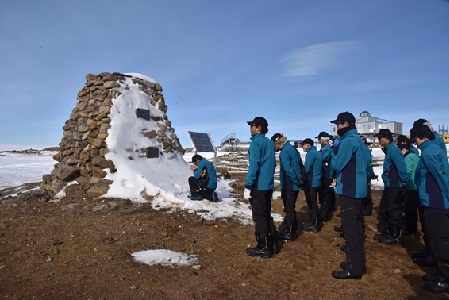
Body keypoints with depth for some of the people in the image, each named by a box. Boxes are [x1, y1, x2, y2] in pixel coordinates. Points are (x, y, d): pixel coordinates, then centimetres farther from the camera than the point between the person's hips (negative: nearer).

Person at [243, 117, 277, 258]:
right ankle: (273, 244, 27)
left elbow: (254, 166, -20)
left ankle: (263, 248, 14)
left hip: (258, 187, -8)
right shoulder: (270, 143, 12)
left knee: (259, 217, 3)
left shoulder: (256, 142, -13)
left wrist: (248, 186, -17)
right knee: (267, 215, 18)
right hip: (268, 186, 8)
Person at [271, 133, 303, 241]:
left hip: (288, 185, -9)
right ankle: (292, 229, 30)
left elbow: (287, 169, -25)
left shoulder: (284, 152, -17)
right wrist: (299, 178, 12)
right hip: (295, 185, 9)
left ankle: (289, 233, 12)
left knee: (289, 209, 2)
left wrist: (296, 180, -16)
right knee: (291, 207, 19)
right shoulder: (293, 148, 11)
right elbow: (300, 164, 15)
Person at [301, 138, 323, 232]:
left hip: (311, 182, -9)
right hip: (316, 181, 9)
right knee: (313, 202, 17)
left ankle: (313, 225, 7)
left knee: (312, 203, -1)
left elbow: (306, 168, -19)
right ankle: (314, 222, 26)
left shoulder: (311, 153, -14)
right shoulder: (318, 153, 15)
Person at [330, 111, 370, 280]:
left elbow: (337, 165, -14)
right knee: (356, 228, 16)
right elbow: (367, 161, 21)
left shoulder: (348, 141, -15)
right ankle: (358, 263, 28)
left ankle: (353, 268, 6)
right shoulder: (359, 140, 15)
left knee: (350, 229, -3)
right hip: (358, 190, 10)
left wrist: (333, 159, 5)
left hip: (349, 191, -10)